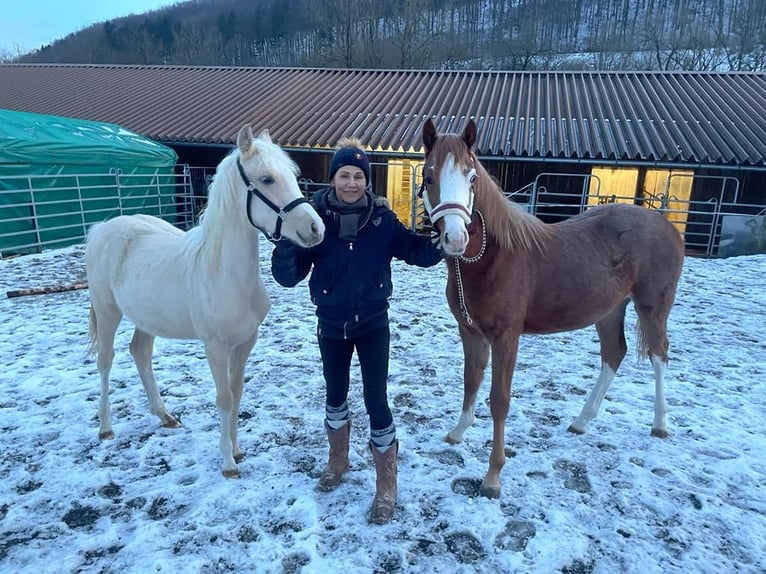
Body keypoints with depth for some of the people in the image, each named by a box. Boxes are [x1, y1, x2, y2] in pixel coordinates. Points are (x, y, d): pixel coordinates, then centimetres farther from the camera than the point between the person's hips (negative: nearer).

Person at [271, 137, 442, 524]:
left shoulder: (382, 218, -10)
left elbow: (419, 253, -6)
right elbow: (289, 277, -14)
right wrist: (287, 243, -33)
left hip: (373, 325, -1)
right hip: (331, 325, 1)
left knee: (376, 401, 1)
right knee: (335, 394, 18)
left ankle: (386, 488, 20)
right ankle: (338, 460, 45)